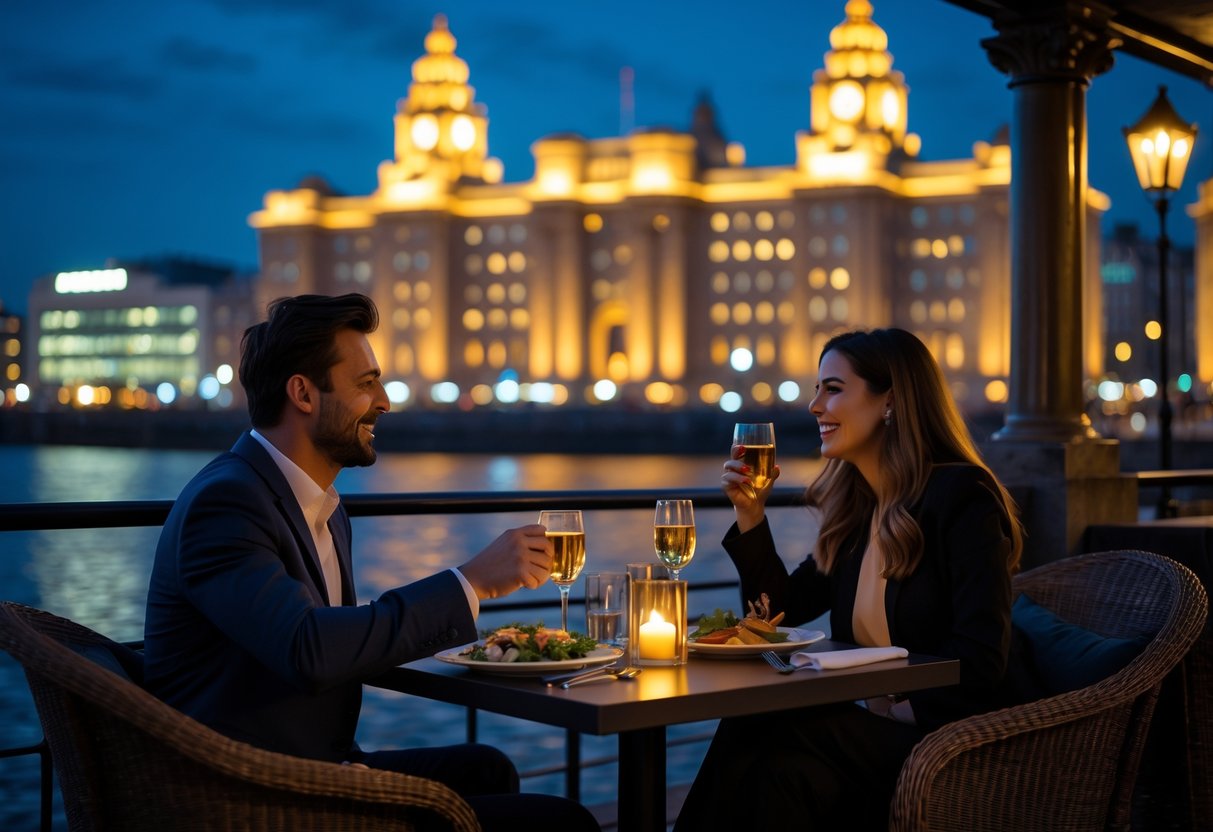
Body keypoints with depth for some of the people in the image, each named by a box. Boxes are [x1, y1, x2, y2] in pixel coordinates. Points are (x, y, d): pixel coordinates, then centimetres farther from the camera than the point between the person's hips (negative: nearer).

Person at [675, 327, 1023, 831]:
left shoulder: (961, 497, -10)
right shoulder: (854, 505, 12)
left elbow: (979, 666, -16)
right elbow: (779, 610, 19)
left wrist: (888, 707, -22)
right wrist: (749, 513, 8)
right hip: (866, 729, 6)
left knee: (753, 733, -28)